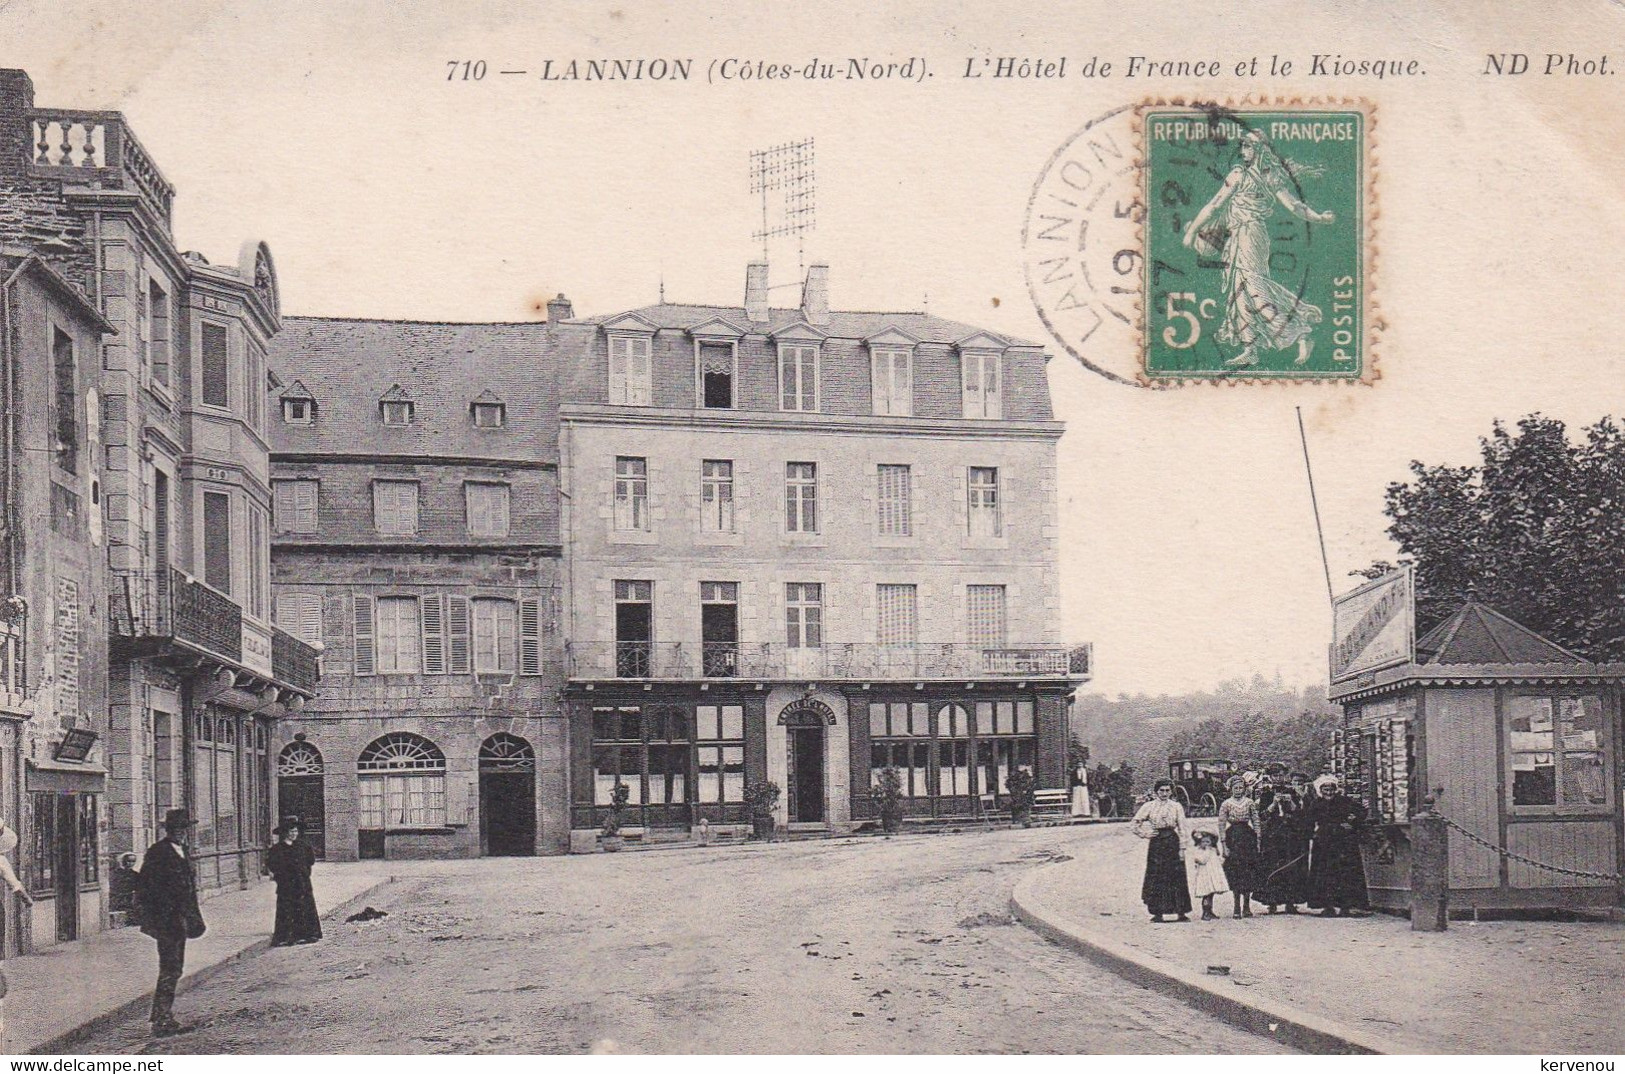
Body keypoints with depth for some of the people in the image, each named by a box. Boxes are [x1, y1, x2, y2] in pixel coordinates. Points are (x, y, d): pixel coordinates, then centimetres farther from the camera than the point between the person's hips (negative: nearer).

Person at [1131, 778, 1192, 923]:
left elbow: (1181, 828, 3)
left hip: (1172, 843, 0)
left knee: (1177, 877, -1)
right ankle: (1157, 913, 3)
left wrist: (1182, 848, -2)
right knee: (1156, 878, -1)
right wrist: (1144, 834, -3)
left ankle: (1181, 912, 4)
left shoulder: (1176, 806, 5)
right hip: (1156, 844, 0)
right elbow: (1136, 822, 8)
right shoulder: (1149, 806, 5)